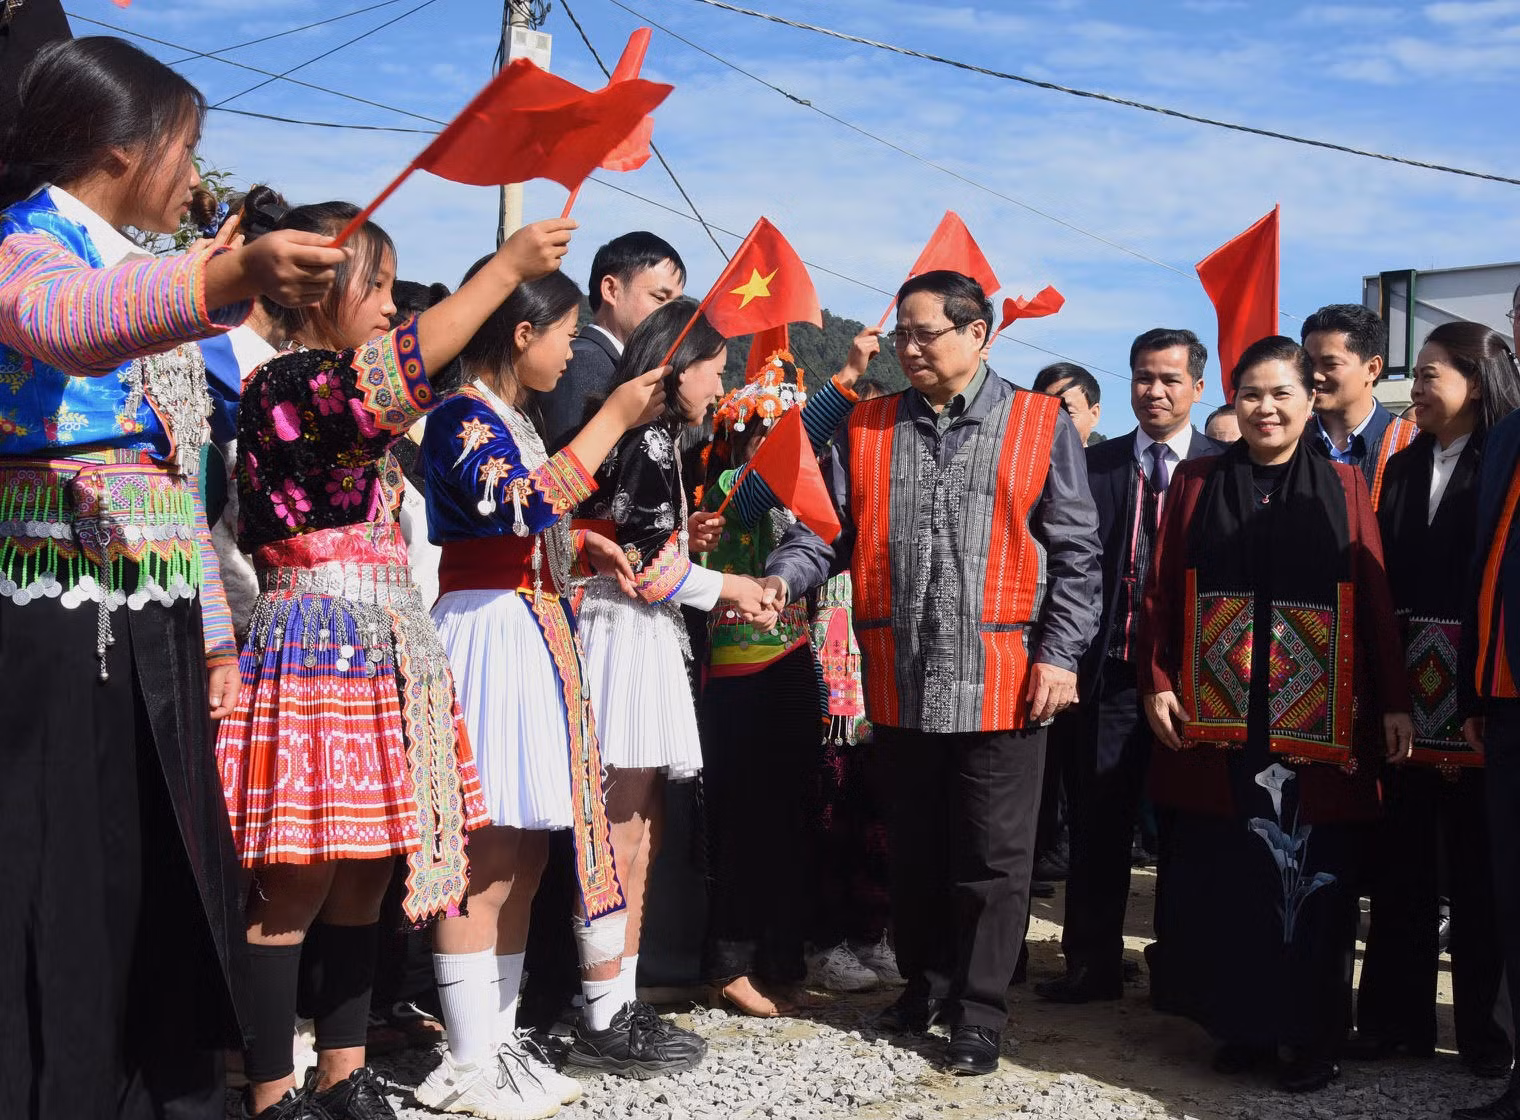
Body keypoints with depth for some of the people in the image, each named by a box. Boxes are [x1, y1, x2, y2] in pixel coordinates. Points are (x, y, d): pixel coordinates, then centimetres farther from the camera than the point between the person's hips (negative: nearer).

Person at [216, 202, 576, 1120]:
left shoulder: (348, 401, 19)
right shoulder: (284, 383, -10)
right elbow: (394, 372, -29)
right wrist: (506, 267, -24)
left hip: (384, 648, 9)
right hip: (317, 644, -9)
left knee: (366, 877, 10)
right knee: (297, 886, -6)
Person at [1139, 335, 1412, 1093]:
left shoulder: (1341, 486, 5)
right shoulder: (1195, 484, 7)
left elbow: (1375, 599, 2)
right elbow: (1162, 592, 5)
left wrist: (1393, 702, -2)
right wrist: (1157, 683, -5)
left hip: (1315, 720, -1)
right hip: (1216, 717, 1)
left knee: (1312, 875, 3)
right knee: (1223, 879, 4)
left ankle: (1313, 1036, 15)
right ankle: (1242, 1025, 19)